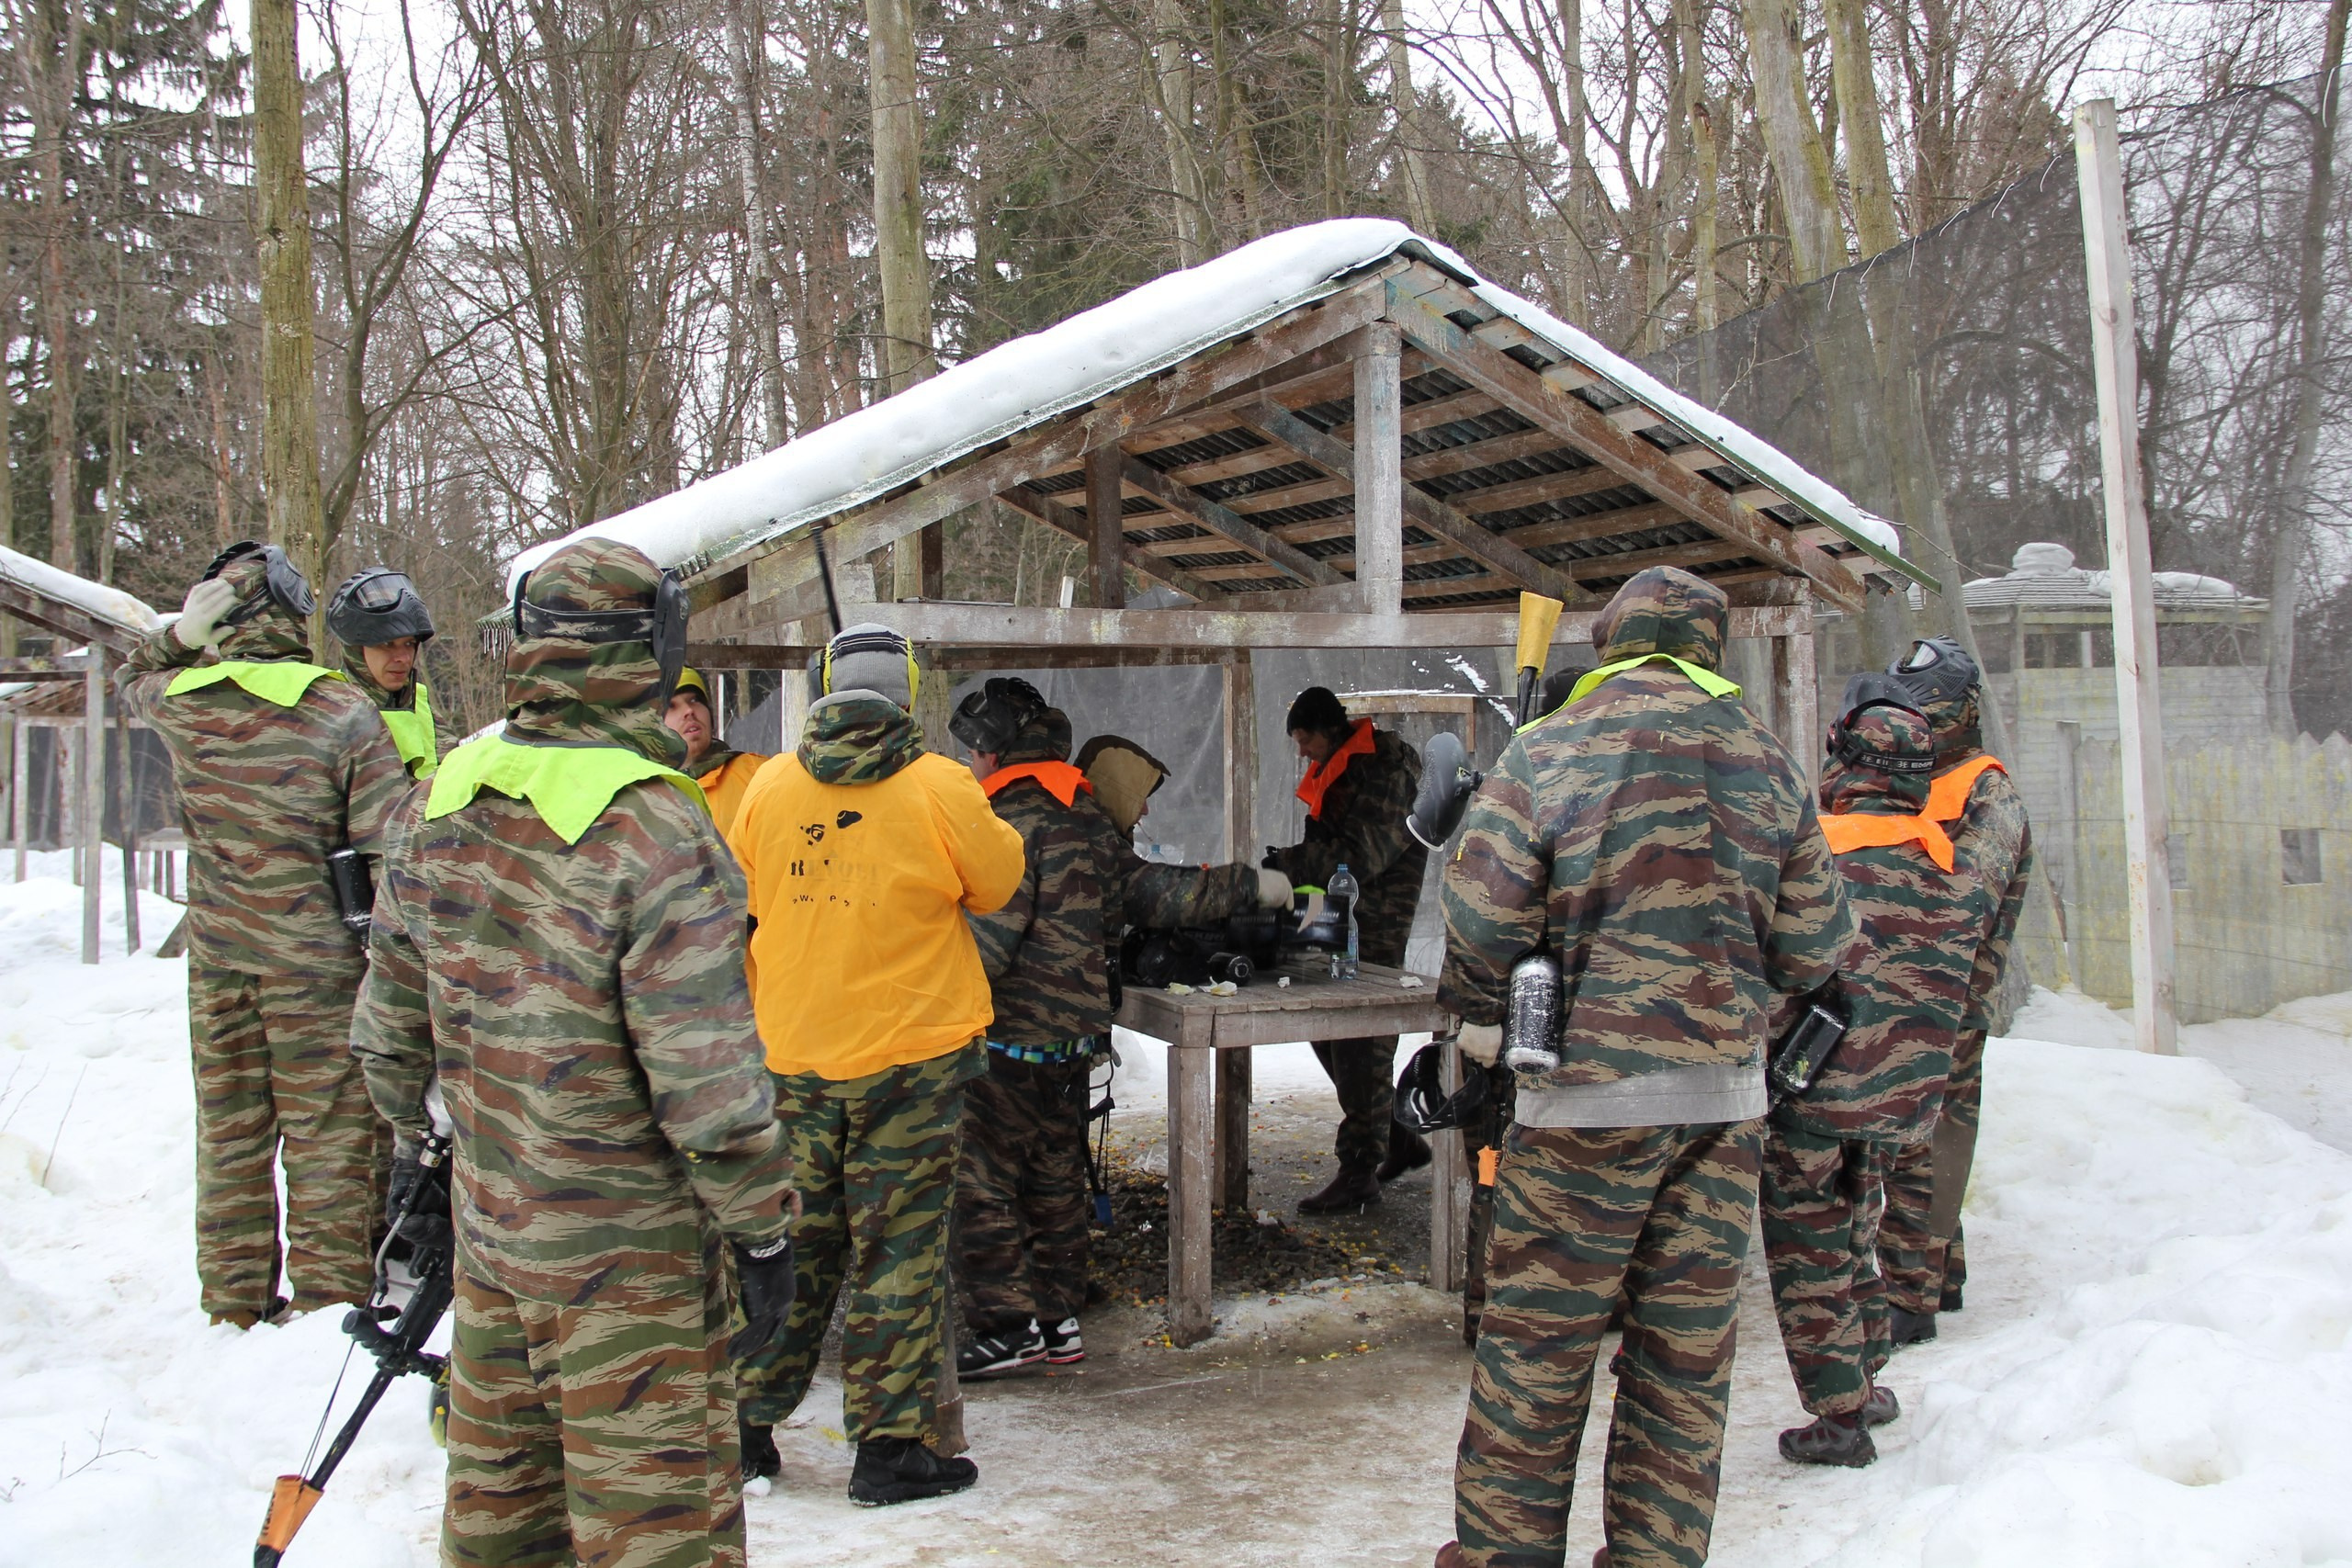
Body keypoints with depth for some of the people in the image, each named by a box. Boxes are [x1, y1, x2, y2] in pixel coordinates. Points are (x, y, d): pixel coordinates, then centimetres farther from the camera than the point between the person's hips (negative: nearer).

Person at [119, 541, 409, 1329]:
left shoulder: (180, 702, -3)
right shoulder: (342, 711, -13)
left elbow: (132, 684, 23)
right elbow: (388, 841, -14)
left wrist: (178, 634, 5)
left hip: (215, 952, 4)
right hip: (313, 951, -4)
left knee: (229, 1130, 15)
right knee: (326, 1131, 4)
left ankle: (234, 1305, 25)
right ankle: (329, 1298, 9)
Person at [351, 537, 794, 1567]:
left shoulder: (435, 805, 0)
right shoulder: (656, 832, -22)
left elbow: (390, 1011, 11)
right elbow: (705, 1077, -21)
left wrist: (407, 1131, 27)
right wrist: (762, 1228, -9)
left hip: (489, 1215, 7)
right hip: (627, 1249, -7)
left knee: (498, 1479, 23)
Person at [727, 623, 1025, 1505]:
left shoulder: (769, 787, 0)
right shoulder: (940, 788, -12)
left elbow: (741, 897, 14)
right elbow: (996, 884, 2)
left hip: (791, 1057, 4)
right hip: (910, 1051, -4)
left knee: (792, 1237, 16)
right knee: (898, 1248, 4)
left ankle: (748, 1422, 25)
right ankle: (890, 1447, 9)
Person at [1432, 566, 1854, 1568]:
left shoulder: (1549, 751, -5)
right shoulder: (1766, 761, 6)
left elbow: (1482, 917, -8)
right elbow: (1813, 943, 9)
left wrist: (1482, 1019, 9)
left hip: (1592, 1085, -4)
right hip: (1728, 1093, 4)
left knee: (1536, 1342, 5)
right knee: (1687, 1350, 12)